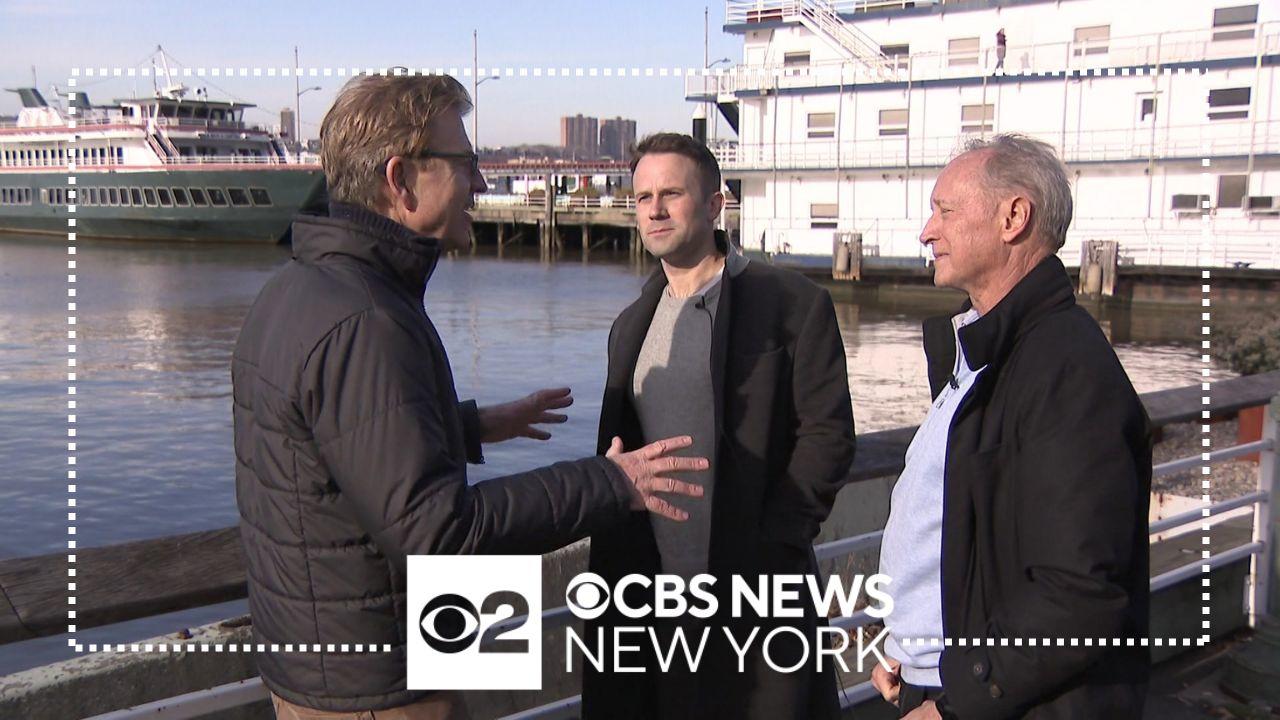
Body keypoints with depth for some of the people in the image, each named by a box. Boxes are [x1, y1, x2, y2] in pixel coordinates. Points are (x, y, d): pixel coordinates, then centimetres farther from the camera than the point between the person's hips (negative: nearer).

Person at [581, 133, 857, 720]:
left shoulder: (792, 303, -5)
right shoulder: (632, 324, 15)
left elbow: (828, 433, -9)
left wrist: (769, 547, -13)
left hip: (752, 585, -5)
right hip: (646, 589, 5)